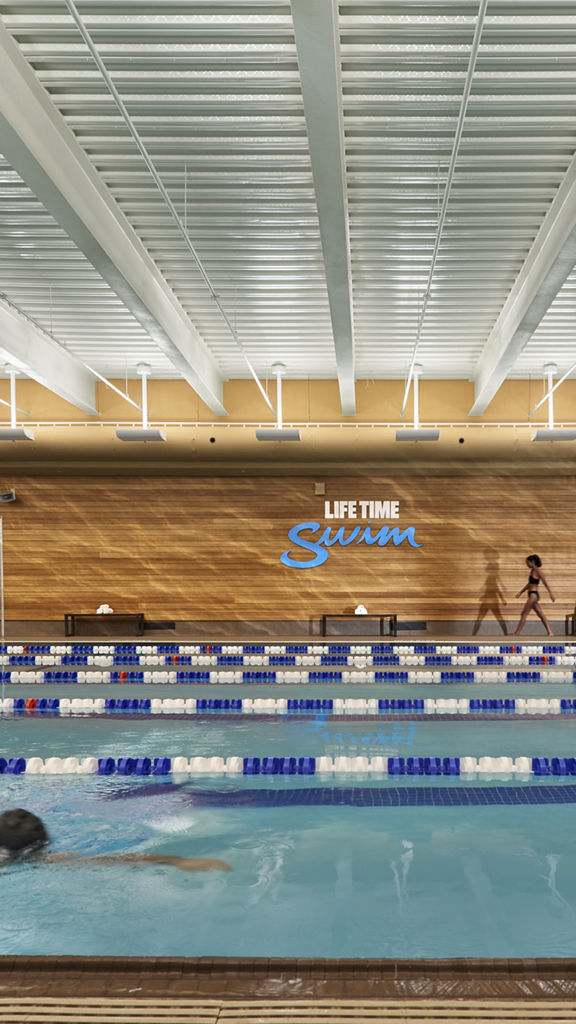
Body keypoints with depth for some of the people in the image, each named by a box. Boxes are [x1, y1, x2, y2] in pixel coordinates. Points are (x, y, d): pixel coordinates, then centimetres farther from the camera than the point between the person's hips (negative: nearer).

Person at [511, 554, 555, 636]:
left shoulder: (537, 570, -11)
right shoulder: (532, 570, 15)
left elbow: (545, 583, -12)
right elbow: (529, 584, 25)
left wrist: (551, 594, -13)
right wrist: (521, 592, 24)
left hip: (534, 594, -9)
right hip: (532, 595, 9)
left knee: (524, 614, -6)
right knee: (540, 615, 9)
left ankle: (516, 633, -3)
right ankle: (549, 632, 10)